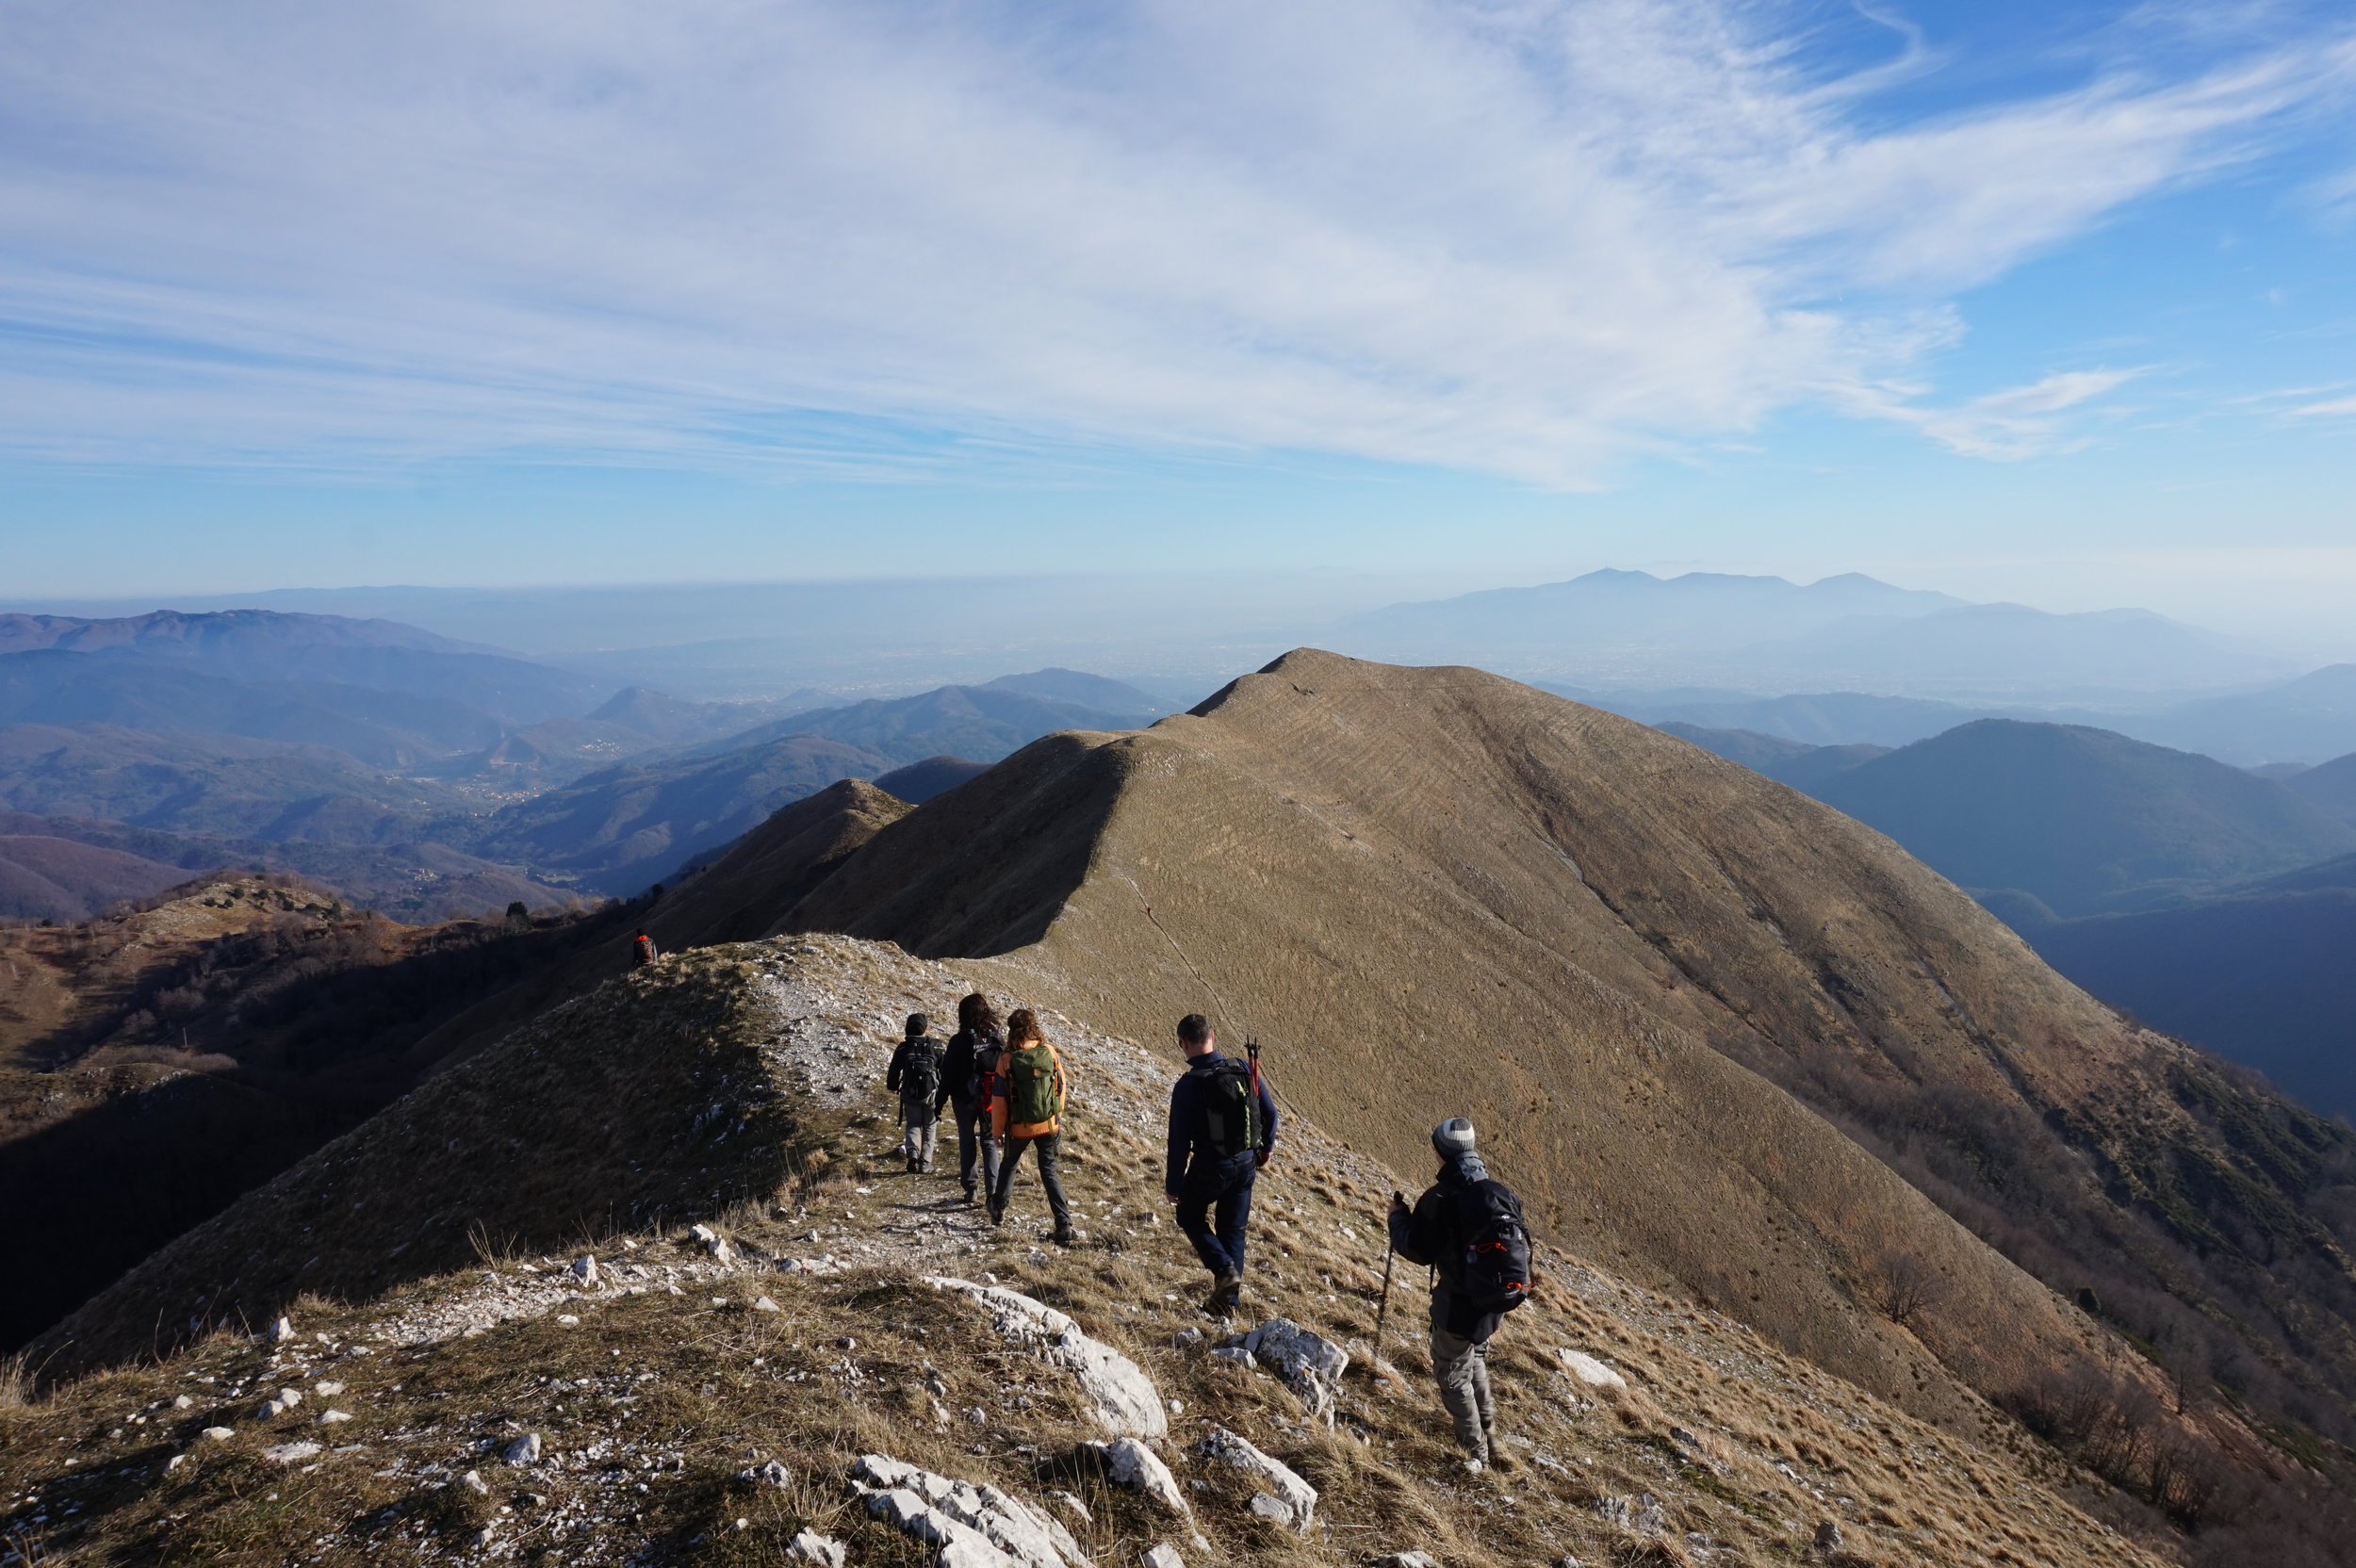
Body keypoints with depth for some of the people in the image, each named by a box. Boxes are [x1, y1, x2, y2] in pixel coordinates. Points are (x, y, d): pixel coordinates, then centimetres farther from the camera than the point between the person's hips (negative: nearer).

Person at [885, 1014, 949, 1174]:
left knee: (913, 1125, 15)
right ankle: (925, 1163, 10)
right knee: (929, 1127, 12)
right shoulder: (936, 1046, -6)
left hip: (909, 1095, 1)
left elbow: (893, 1072, 2)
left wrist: (893, 1086, 21)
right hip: (931, 1095, -1)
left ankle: (913, 1153, -11)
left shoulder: (903, 1048, -4)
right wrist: (945, 1092, 11)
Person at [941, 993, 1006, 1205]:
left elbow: (947, 1074, -9)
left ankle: (970, 1189, 14)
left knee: (967, 1142, 13)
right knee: (989, 1143, 11)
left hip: (966, 1099, -2)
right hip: (992, 1099, 2)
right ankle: (993, 1190, 3)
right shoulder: (999, 1037, -4)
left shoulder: (959, 1041, -14)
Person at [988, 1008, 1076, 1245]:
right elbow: (1062, 1085, 3)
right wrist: (1057, 1114, 19)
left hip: (1019, 1127, -1)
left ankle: (998, 1210, 38)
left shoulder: (1007, 1060, -16)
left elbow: (999, 1099, -10)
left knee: (1008, 1165, 24)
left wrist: (998, 1129, 4)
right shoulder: (1049, 1052, -9)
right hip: (1049, 1125, 1)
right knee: (1049, 1172, 8)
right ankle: (1064, 1226, -1)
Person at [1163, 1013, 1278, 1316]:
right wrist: (1266, 1147, 21)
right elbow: (1270, 1112, 4)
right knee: (1233, 1229, 18)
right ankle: (1230, 1298, 23)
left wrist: (1173, 1185, -6)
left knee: (1191, 1217, 20)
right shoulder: (1244, 1070, -6)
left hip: (1210, 1166, -5)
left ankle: (1225, 1269, 1)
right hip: (1246, 1163, 5)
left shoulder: (1188, 1085, -20)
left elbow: (1179, 1141, -16)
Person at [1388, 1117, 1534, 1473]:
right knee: (1475, 1357, 31)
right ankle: (1486, 1428, 43)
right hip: (1497, 1303, 6)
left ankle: (1477, 1451, 21)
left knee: (1453, 1376, 14)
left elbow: (1417, 1250, -14)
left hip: (1459, 1305, -6)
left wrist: (1398, 1215, 2)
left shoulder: (1439, 1200, -22)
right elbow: (1519, 1242, 7)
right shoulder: (1502, 1193, -4)